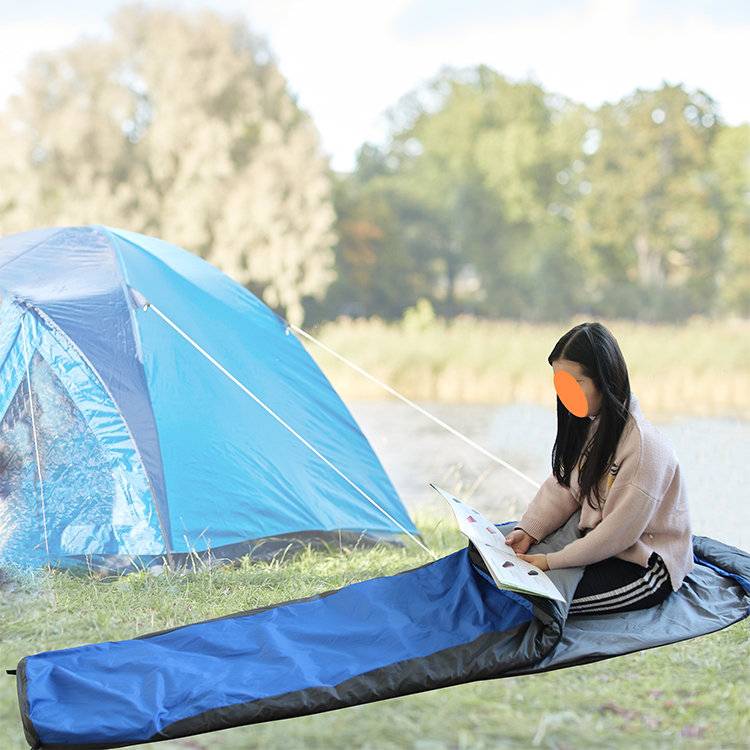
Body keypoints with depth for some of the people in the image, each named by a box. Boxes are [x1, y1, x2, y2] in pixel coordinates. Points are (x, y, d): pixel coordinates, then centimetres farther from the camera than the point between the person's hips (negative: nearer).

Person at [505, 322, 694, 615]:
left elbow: (620, 531, -25)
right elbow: (561, 487, 6)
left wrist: (552, 562, -23)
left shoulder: (645, 443, -26)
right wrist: (527, 531, -10)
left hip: (645, 566, -8)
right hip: (597, 543, 8)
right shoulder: (585, 424, 1)